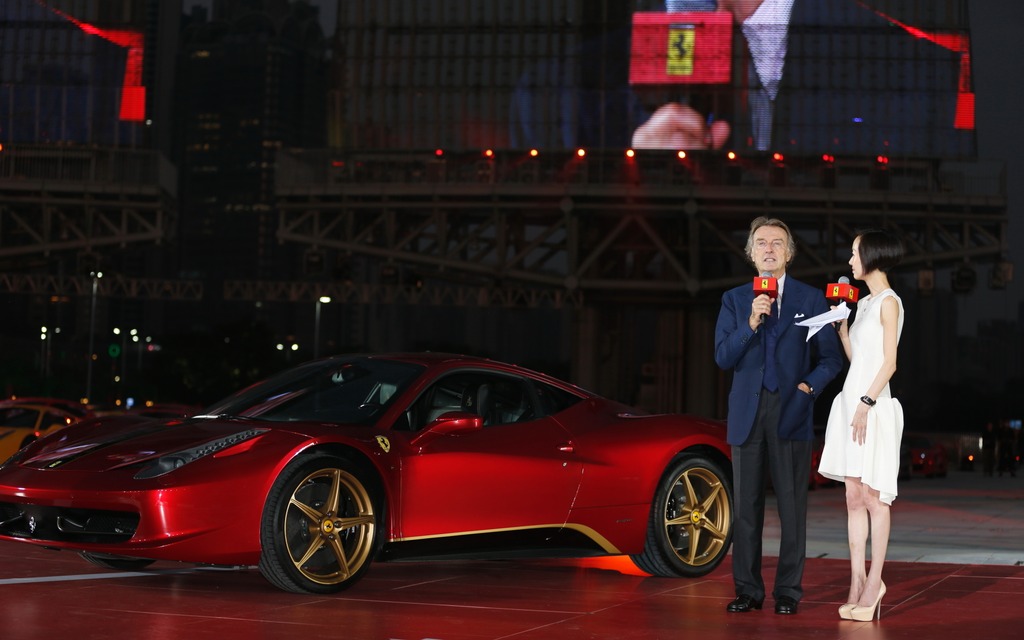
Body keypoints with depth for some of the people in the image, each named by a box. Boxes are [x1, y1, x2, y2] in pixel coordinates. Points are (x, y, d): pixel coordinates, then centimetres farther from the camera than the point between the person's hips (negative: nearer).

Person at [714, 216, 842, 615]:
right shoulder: (734, 300, 10)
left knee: (793, 506, 0)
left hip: (791, 413, -2)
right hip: (747, 414, 2)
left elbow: (831, 357, 5)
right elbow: (723, 357, -1)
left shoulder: (811, 299, 6)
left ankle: (788, 592, 5)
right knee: (746, 506, 4)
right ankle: (748, 590, 10)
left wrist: (808, 387, -11)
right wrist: (751, 323, -14)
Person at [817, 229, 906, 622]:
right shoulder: (864, 302, 17)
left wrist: (866, 403, -19)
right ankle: (857, 582, 8)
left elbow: (889, 362, -13)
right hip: (851, 399, 8)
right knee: (853, 497, 6)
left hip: (874, 405, -8)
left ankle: (874, 583, -1)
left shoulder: (889, 302, -7)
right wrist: (840, 323, 13)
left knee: (872, 496, -5)